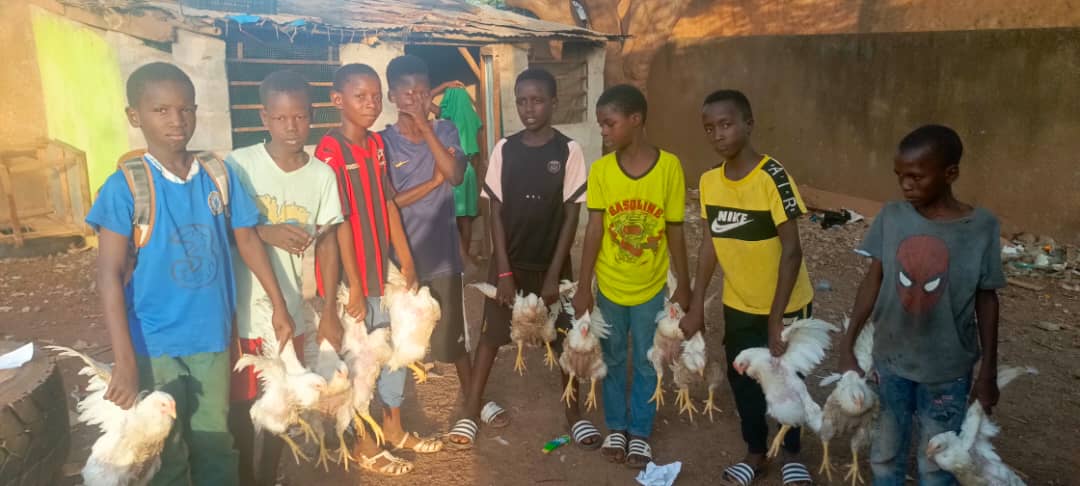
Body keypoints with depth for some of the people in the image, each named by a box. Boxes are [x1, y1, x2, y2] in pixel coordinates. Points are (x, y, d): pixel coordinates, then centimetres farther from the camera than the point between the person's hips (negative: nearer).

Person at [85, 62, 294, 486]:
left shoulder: (219, 175, -2)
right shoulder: (125, 186, -12)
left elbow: (247, 239, 7)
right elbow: (110, 274, -15)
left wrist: (278, 304, 10)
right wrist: (124, 359, -19)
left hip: (212, 336, 3)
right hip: (155, 343, -3)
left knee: (215, 444, 17)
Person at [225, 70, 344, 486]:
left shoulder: (322, 174, -4)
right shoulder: (238, 164, -11)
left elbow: (327, 241, 3)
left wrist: (329, 310, 3)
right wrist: (266, 233, -23)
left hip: (292, 310, 2)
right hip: (241, 309, -2)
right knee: (242, 403, 13)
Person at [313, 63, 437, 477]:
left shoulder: (377, 144, 6)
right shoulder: (330, 151, -17)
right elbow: (339, 223, -19)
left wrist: (406, 261, 7)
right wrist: (353, 285, -17)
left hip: (383, 269, 8)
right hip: (350, 275, -8)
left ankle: (393, 429, 36)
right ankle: (364, 445, 23)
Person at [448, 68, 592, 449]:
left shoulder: (569, 151, -8)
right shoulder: (504, 149, -3)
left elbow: (571, 215, -7)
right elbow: (496, 212, -2)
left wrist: (553, 274, -11)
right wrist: (504, 271, -7)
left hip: (552, 263, -1)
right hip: (509, 261, 1)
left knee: (566, 338, 9)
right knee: (490, 334, 7)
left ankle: (574, 413, 26)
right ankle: (471, 412, 20)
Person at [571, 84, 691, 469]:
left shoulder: (669, 166, -13)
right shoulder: (600, 170, -10)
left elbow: (675, 231, -6)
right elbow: (594, 230, -7)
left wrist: (684, 285, 0)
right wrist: (582, 287, -8)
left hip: (651, 287, -1)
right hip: (609, 285, 1)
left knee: (645, 364, 13)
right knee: (612, 360, 16)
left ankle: (640, 432, 32)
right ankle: (616, 427, 36)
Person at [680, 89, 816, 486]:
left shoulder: (773, 177, -23)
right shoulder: (709, 180, -5)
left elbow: (791, 250, -21)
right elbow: (710, 244, 2)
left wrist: (776, 317, -22)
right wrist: (696, 305, 2)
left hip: (786, 305, -4)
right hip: (738, 305, 5)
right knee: (742, 380, 16)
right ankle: (755, 453, 39)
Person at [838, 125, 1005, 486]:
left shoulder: (982, 227, -13)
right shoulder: (890, 217, -9)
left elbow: (986, 301, -4)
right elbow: (873, 281, -3)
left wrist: (988, 372, 1)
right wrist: (847, 346, -5)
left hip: (948, 370, -2)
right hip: (890, 360, 2)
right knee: (884, 453, 17)